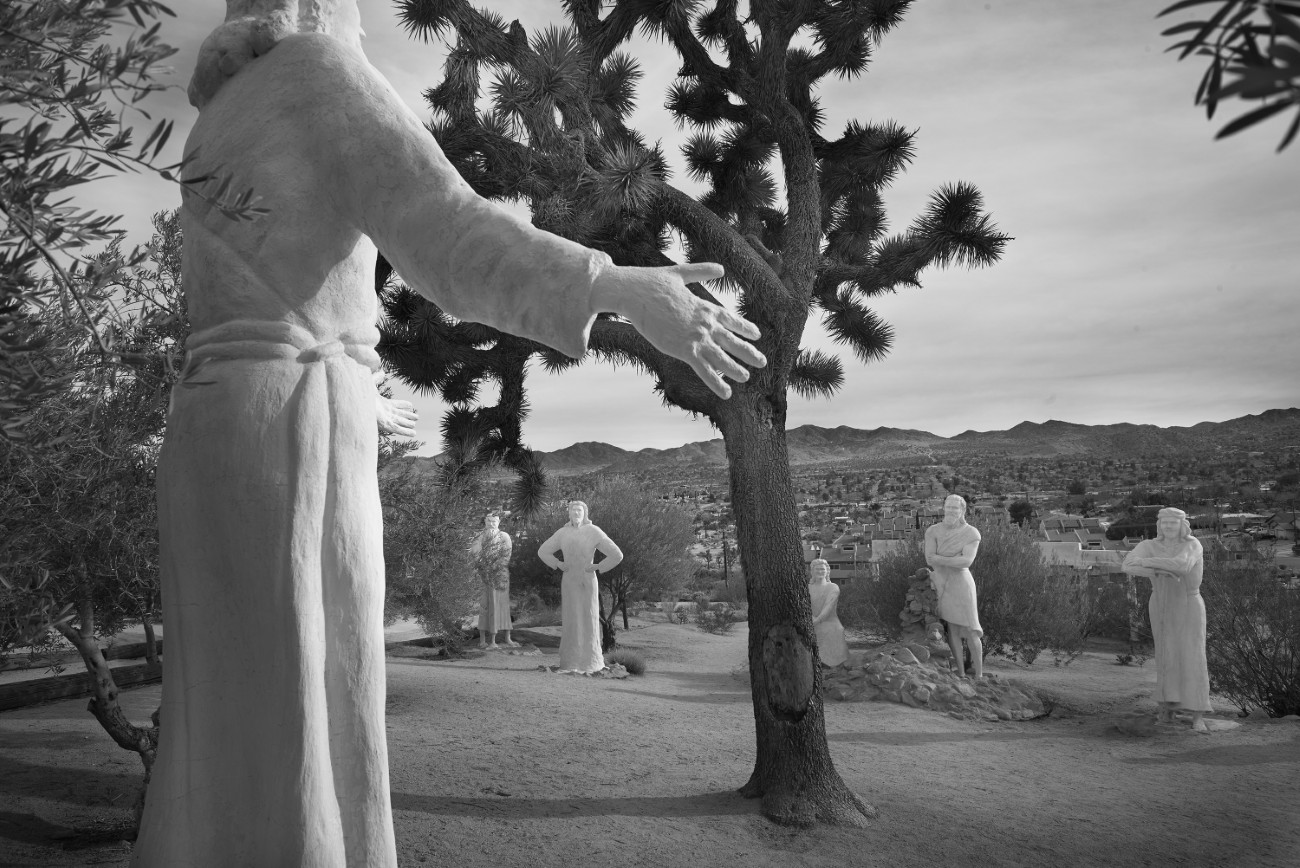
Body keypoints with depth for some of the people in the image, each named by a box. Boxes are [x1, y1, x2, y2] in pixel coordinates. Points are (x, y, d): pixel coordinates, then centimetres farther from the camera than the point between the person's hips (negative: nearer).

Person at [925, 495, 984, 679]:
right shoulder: (933, 531, 0)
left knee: (970, 631, -2)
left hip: (961, 583, -2)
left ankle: (979, 676, 8)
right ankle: (961, 675, 10)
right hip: (941, 584, 2)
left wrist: (940, 559, -16)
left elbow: (967, 561, -16)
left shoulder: (972, 533, -5)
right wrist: (955, 560, -16)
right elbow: (930, 559, -9)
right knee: (952, 629, 3)